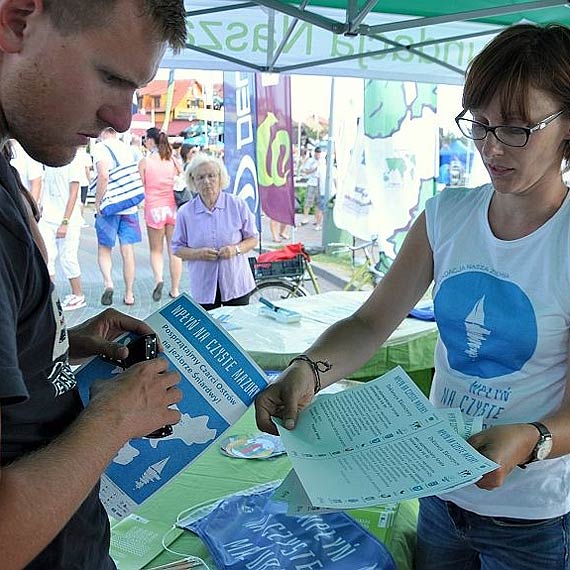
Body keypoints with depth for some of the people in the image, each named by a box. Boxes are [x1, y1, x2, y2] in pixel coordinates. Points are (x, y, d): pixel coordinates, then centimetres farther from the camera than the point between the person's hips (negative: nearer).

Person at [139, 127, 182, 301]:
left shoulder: (144, 162, -2)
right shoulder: (173, 160, 5)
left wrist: (140, 206, 14)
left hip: (154, 208, -2)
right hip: (173, 208, 2)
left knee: (156, 250, 11)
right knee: (174, 251, 7)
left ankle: (158, 278, -15)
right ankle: (175, 289, 11)